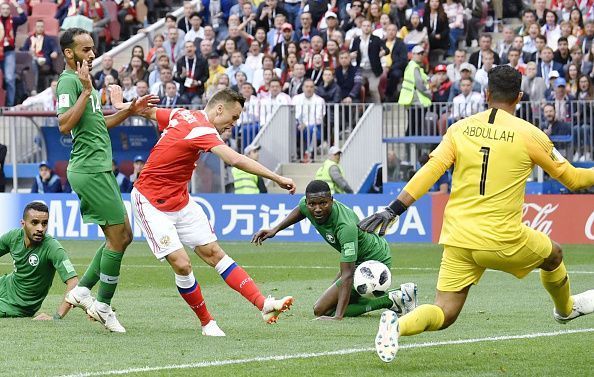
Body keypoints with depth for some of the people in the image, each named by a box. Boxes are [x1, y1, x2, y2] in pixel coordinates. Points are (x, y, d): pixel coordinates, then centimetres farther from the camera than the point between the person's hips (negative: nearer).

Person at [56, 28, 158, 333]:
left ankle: (82, 290, 15)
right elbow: (65, 125, -25)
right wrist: (86, 91, -27)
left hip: (99, 169, 10)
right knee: (118, 237, -7)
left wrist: (130, 110, 20)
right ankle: (102, 306, 2)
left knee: (123, 236, 11)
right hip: (89, 169, -10)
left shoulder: (84, 80, 19)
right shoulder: (68, 81, -12)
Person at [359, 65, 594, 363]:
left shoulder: (460, 129, 4)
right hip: (503, 241, -3)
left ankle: (398, 325, -26)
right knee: (554, 255, 28)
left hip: (458, 238, 3)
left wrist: (393, 210, -3)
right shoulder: (528, 134, -3)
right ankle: (566, 309, 53)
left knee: (444, 314, 4)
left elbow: (428, 173, -4)